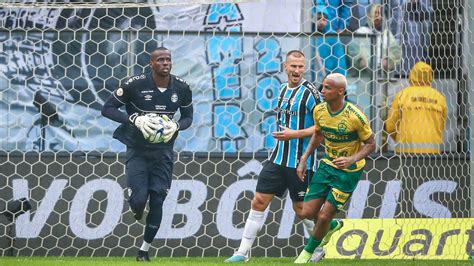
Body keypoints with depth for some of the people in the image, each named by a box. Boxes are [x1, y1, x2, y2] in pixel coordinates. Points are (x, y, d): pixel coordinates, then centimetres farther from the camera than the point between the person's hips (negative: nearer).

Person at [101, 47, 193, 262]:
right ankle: (137, 209, 28)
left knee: (157, 202, -1)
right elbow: (107, 108, -11)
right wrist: (135, 119, -25)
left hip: (163, 151, 2)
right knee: (139, 199, -13)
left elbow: (188, 117, 10)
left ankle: (145, 250, 16)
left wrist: (176, 126, -14)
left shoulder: (181, 88, -5)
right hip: (137, 149, -2)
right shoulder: (136, 84, -15)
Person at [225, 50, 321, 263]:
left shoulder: (310, 92, -11)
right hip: (278, 158, 6)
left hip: (301, 161, -6)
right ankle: (243, 252, 4)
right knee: (259, 201, 1)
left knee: (300, 208, 3)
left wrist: (295, 134, -20)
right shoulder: (283, 89, 11)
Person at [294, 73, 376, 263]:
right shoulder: (319, 110, -7)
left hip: (348, 171, -5)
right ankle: (333, 226, 35)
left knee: (324, 216, -6)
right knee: (308, 212, 0)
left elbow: (370, 144, -13)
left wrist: (352, 159, -29)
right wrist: (304, 159, 6)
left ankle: (308, 252, 21)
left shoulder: (355, 117, -24)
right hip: (327, 164, 5)